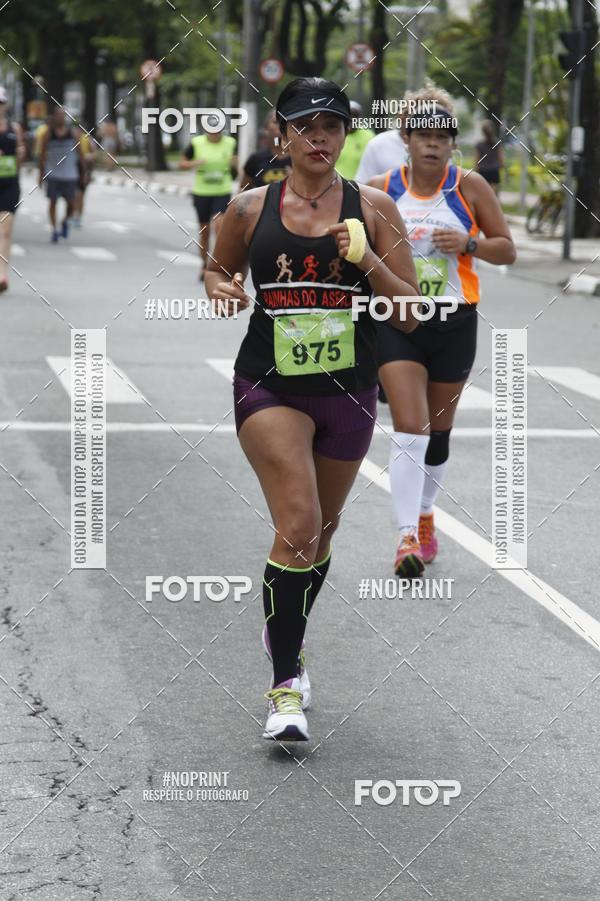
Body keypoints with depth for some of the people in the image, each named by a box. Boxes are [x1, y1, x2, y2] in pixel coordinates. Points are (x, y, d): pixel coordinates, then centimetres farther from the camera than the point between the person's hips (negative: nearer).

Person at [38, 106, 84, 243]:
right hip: (52, 174, -1)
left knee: (71, 204, -1)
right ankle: (54, 230, 9)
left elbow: (80, 153, 6)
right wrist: (41, 173, 1)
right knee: (53, 202, 0)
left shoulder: (72, 133, 2)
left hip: (69, 175, 1)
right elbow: (42, 154, 3)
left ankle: (65, 221, 28)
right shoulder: (48, 134, 0)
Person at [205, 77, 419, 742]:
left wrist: (368, 262, -18)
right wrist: (221, 288, -5)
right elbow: (218, 269, 18)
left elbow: (409, 313, -2)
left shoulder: (373, 209, -1)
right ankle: (285, 686, -9)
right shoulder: (250, 208, 0)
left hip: (348, 389, 3)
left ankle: (285, 636, 44)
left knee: (323, 527, 17)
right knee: (299, 526, -18)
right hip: (270, 386, -2)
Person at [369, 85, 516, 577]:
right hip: (397, 323, -1)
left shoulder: (470, 187, -2)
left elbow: (507, 249, 2)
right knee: (410, 430, -15)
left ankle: (425, 516, 36)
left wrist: (468, 243, -15)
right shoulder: (381, 189, -1)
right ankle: (408, 536, -15)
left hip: (454, 324, 1)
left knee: (438, 433, 14)